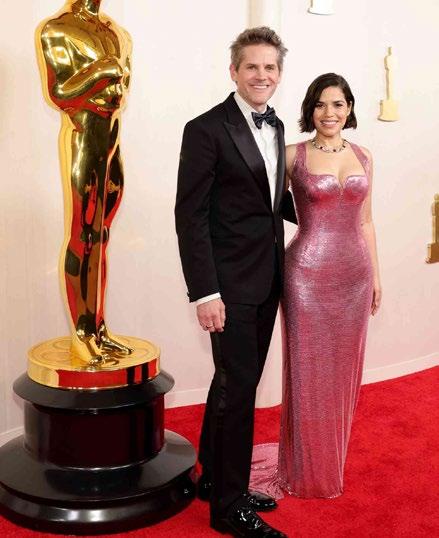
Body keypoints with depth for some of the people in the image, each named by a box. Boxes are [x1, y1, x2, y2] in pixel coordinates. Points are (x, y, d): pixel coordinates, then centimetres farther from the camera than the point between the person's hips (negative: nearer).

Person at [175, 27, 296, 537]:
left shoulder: (276, 126, 11)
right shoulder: (206, 129, -12)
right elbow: (190, 215, -15)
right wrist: (205, 293, -19)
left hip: (267, 279, 7)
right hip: (231, 283, -7)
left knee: (234, 385, 16)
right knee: (238, 389, -1)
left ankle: (215, 479, 33)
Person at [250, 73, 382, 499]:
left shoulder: (363, 157, 9)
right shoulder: (293, 155, -3)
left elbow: (365, 221, 13)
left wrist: (375, 274, 12)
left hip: (354, 273, 4)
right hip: (307, 272, -4)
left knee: (342, 370, 12)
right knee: (307, 371, 4)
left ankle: (332, 463, 31)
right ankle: (305, 471, 22)